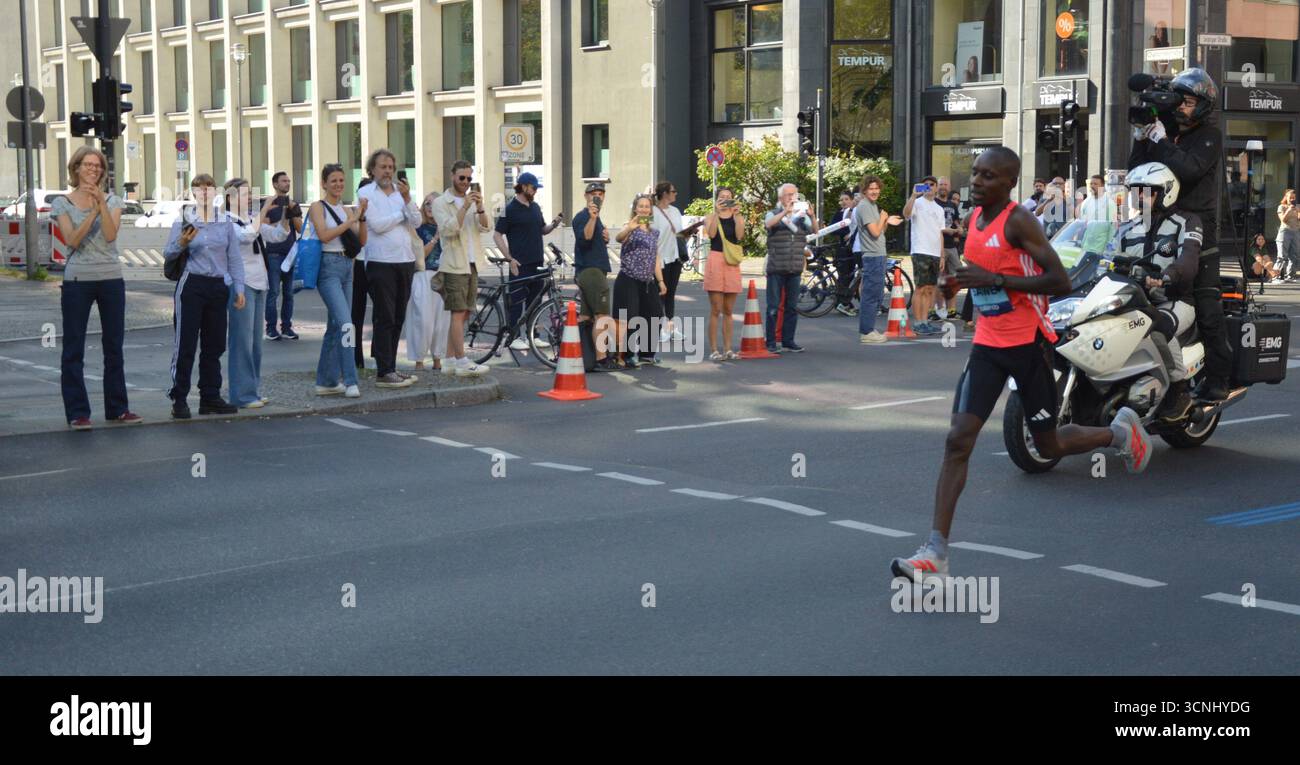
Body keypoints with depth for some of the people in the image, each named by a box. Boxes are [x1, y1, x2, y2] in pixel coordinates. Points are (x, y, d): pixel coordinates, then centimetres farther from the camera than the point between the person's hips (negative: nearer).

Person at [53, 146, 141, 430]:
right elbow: (72, 240, -11)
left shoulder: (112, 200, 6)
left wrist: (101, 203, -19)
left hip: (111, 278, 2)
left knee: (114, 346, 8)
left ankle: (117, 408, 17)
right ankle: (77, 413, 4)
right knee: (74, 348, -1)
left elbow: (110, 234, -9)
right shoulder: (63, 203, 1)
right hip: (77, 280, -2)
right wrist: (92, 212, -21)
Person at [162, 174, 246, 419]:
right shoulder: (183, 221, 2)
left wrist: (239, 289, 6)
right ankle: (179, 400, 0)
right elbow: (167, 254, 1)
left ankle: (210, 398, 17)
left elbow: (234, 258, 12)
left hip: (218, 287, 4)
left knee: (214, 344, 8)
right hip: (191, 286, -3)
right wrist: (181, 244, -20)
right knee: (185, 344, -5)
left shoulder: (225, 222, 10)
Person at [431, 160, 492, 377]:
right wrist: (464, 208, -21)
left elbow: (485, 228, 3)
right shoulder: (441, 203, -3)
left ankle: (450, 361, 12)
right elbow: (448, 230, -16)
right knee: (459, 313, -10)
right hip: (454, 265, -7)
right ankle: (462, 362, -11)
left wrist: (480, 208, -14)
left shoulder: (472, 200, 15)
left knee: (462, 314, 7)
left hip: (471, 265, 7)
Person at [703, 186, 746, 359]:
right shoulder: (711, 217, 7)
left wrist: (736, 215, -12)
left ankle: (728, 349, 12)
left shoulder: (738, 217, 11)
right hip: (715, 260, -2)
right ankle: (713, 350, -1)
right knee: (716, 310, -4)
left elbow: (739, 236, -8)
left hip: (732, 263, 2)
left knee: (728, 311, 7)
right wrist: (717, 213, -16)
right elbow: (711, 234, -13)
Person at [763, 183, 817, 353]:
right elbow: (768, 224, -19)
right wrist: (785, 211, -32)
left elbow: (815, 230, -3)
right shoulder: (774, 214, 4)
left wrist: (812, 216, -22)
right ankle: (771, 342, 1)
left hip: (795, 269, 3)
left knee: (791, 307, 7)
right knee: (773, 307, -2)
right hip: (776, 269, -3)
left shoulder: (801, 216, 11)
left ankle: (788, 340, 15)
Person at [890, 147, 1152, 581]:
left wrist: (995, 279, -25)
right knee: (958, 440, -9)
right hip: (987, 344, 6)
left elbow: (1061, 282, -21)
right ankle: (935, 554, -12)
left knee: (1050, 447, 8)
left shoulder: (1019, 222, -15)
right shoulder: (974, 219, 9)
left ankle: (1120, 433, 40)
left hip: (1028, 343, -6)